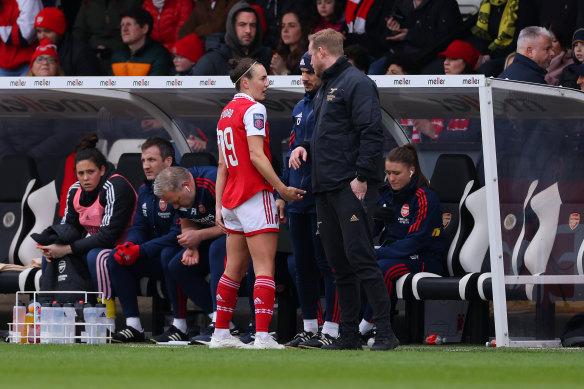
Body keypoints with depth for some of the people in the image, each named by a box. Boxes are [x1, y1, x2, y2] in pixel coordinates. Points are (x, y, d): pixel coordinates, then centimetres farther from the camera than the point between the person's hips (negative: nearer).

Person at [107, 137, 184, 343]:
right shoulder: (145, 191, 11)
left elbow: (178, 234, -24)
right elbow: (139, 227, 11)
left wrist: (141, 250, -26)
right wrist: (129, 245, -14)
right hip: (154, 258, 8)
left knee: (169, 254, -39)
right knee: (116, 257, -9)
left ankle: (180, 324, -29)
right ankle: (133, 325, -13)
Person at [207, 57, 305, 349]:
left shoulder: (226, 113, 16)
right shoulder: (253, 109, -9)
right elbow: (257, 156, -17)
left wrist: (219, 205, 16)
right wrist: (282, 190, -13)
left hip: (232, 196, 9)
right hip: (256, 195, -9)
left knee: (234, 270, 13)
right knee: (265, 268, -10)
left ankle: (220, 334, 15)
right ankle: (262, 336, -18)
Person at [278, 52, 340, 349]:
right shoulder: (300, 107, 19)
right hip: (298, 199, 9)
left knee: (328, 264, -7)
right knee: (303, 265, 11)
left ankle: (331, 331, -6)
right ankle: (309, 329, 17)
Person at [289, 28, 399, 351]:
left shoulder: (356, 83, -8)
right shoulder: (324, 88, 22)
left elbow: (371, 133, -16)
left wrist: (361, 176, -21)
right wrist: (305, 148, 10)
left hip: (351, 189, -10)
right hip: (325, 190, 10)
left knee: (361, 258, -13)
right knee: (339, 264, 9)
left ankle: (385, 332, -14)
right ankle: (349, 334, 12)